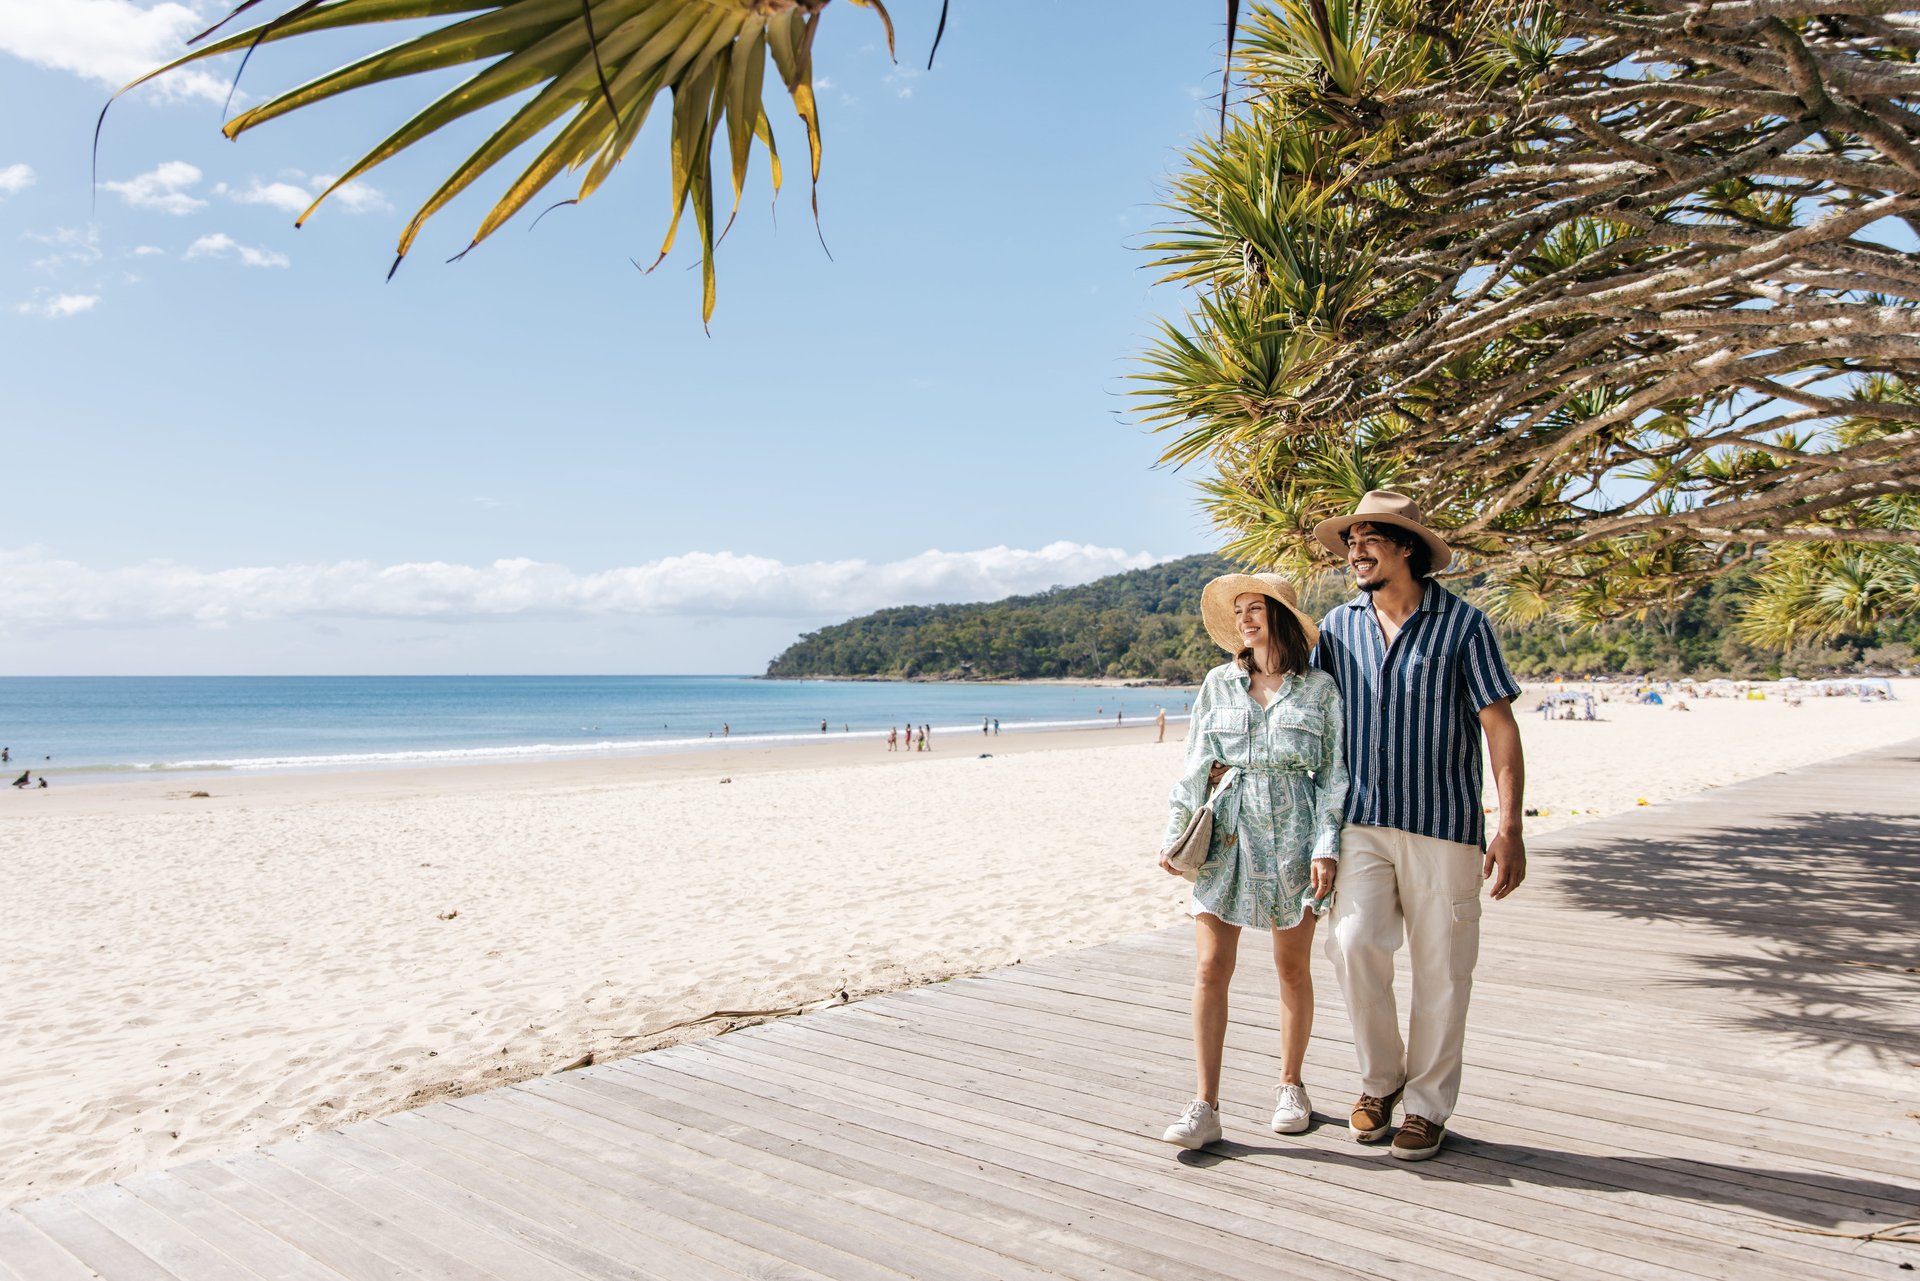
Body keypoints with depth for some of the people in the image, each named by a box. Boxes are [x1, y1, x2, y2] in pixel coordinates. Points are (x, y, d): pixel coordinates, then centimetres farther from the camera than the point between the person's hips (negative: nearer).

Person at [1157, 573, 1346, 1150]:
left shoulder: (1319, 688, 2)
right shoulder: (1219, 684, 7)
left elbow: (1334, 773, 1)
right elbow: (1195, 766, 9)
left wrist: (1326, 847, -7)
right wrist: (1173, 835, 5)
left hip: (1293, 832, -1)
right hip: (1226, 833, 1)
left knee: (1293, 968, 10)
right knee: (1210, 968, -5)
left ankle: (1290, 1086, 29)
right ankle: (1205, 1106, 0)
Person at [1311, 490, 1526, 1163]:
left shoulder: (1462, 623, -3)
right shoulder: (1339, 625, 7)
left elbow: (1501, 728, -5)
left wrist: (1510, 829, -12)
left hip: (1441, 825, -2)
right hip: (1361, 822, 2)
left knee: (1441, 970, 5)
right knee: (1354, 944, -13)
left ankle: (1427, 1105, 23)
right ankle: (1380, 1080, 12)